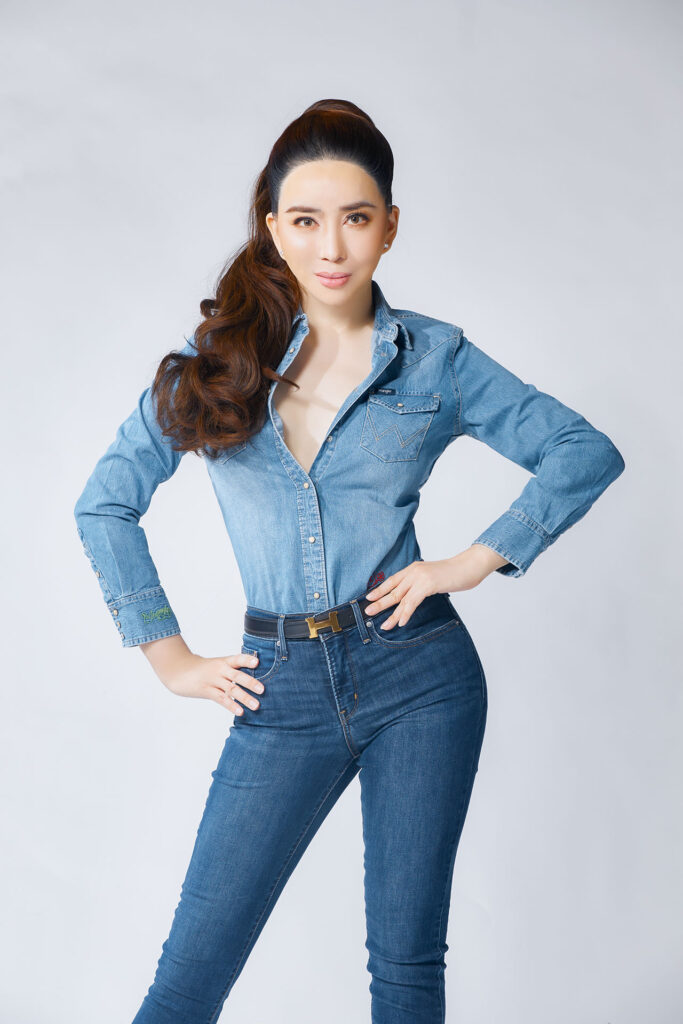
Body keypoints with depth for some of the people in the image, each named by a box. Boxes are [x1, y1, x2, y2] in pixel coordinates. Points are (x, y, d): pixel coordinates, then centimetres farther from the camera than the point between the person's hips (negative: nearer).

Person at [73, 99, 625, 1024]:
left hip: (419, 673, 0)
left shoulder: (434, 357, 1)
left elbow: (589, 452, 6)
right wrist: (169, 657, 5)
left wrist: (482, 558, -5)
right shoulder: (218, 355, 3)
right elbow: (105, 504, 8)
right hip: (284, 689, 1)